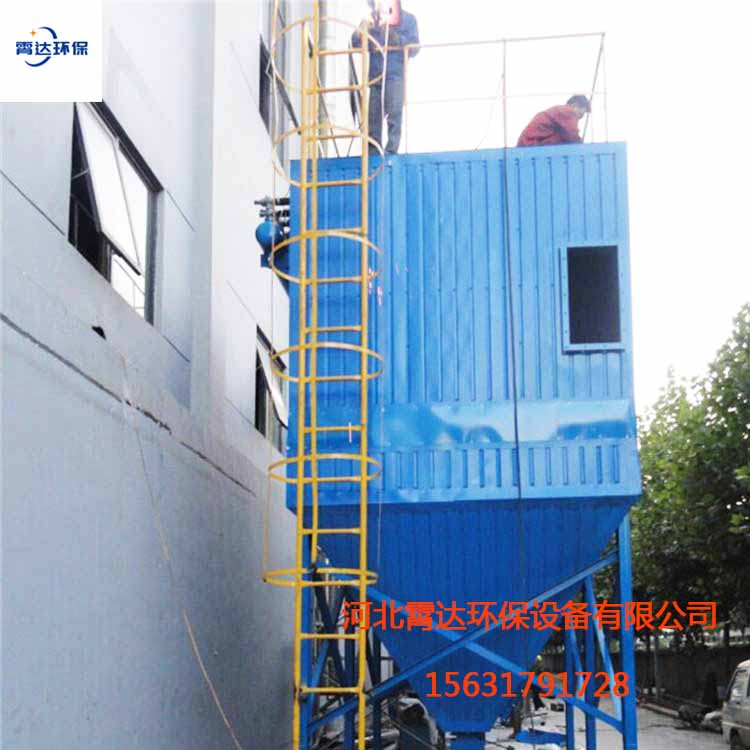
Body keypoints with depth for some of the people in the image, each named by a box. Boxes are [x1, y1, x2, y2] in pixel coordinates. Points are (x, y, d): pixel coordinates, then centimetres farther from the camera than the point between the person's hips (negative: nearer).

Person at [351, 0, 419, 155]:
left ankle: (391, 153, -10)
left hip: (395, 75, -3)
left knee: (394, 115, -11)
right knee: (373, 116, 0)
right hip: (375, 75, 3)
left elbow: (414, 48, -2)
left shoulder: (408, 19, 5)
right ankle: (372, 153, 4)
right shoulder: (372, 20, 11)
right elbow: (355, 43, 8)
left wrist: (395, 37, -17)